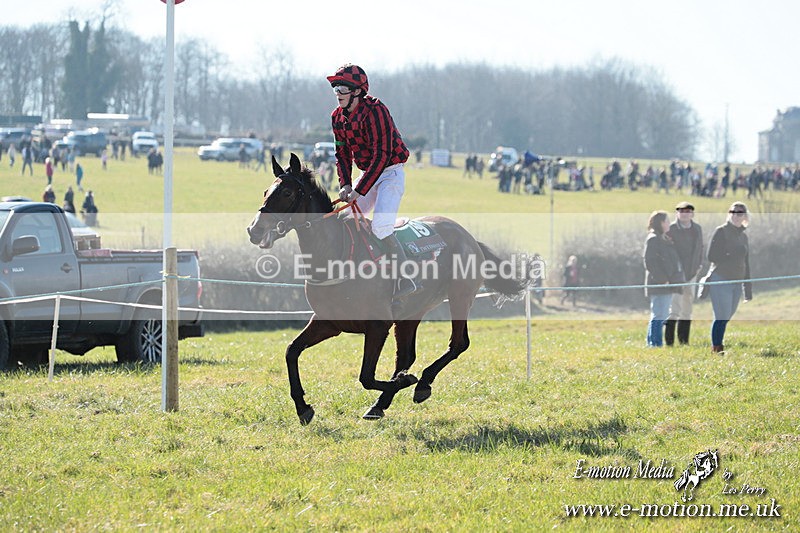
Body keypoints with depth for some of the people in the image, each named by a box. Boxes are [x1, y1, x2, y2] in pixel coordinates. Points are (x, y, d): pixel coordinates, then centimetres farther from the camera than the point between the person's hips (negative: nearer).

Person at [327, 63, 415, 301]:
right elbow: (343, 154, 10)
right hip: (367, 173, 9)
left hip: (391, 173, -9)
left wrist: (360, 191, -28)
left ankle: (405, 281, -21)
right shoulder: (338, 117, 3)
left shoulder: (375, 111, -23)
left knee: (380, 226, -25)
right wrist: (345, 185, -8)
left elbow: (382, 156, -26)